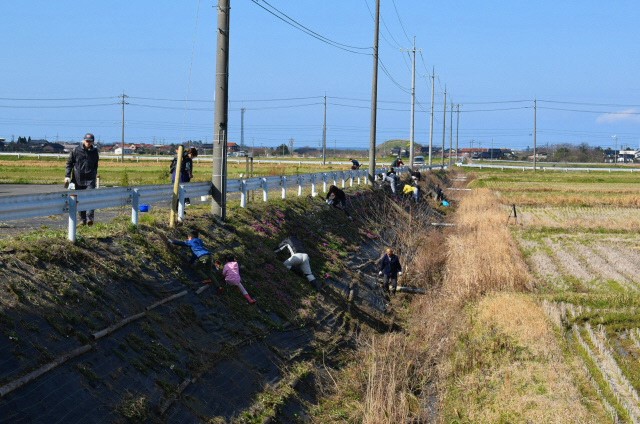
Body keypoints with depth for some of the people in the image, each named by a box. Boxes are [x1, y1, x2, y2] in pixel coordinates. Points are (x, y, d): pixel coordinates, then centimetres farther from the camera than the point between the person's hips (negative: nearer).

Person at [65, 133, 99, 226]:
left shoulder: (94, 151, 7)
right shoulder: (76, 151, 0)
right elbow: (69, 163, 4)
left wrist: (95, 175, 24)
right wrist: (67, 176, -4)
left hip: (90, 179, 0)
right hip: (78, 179, 0)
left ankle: (90, 218, -19)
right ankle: (82, 219, 12)